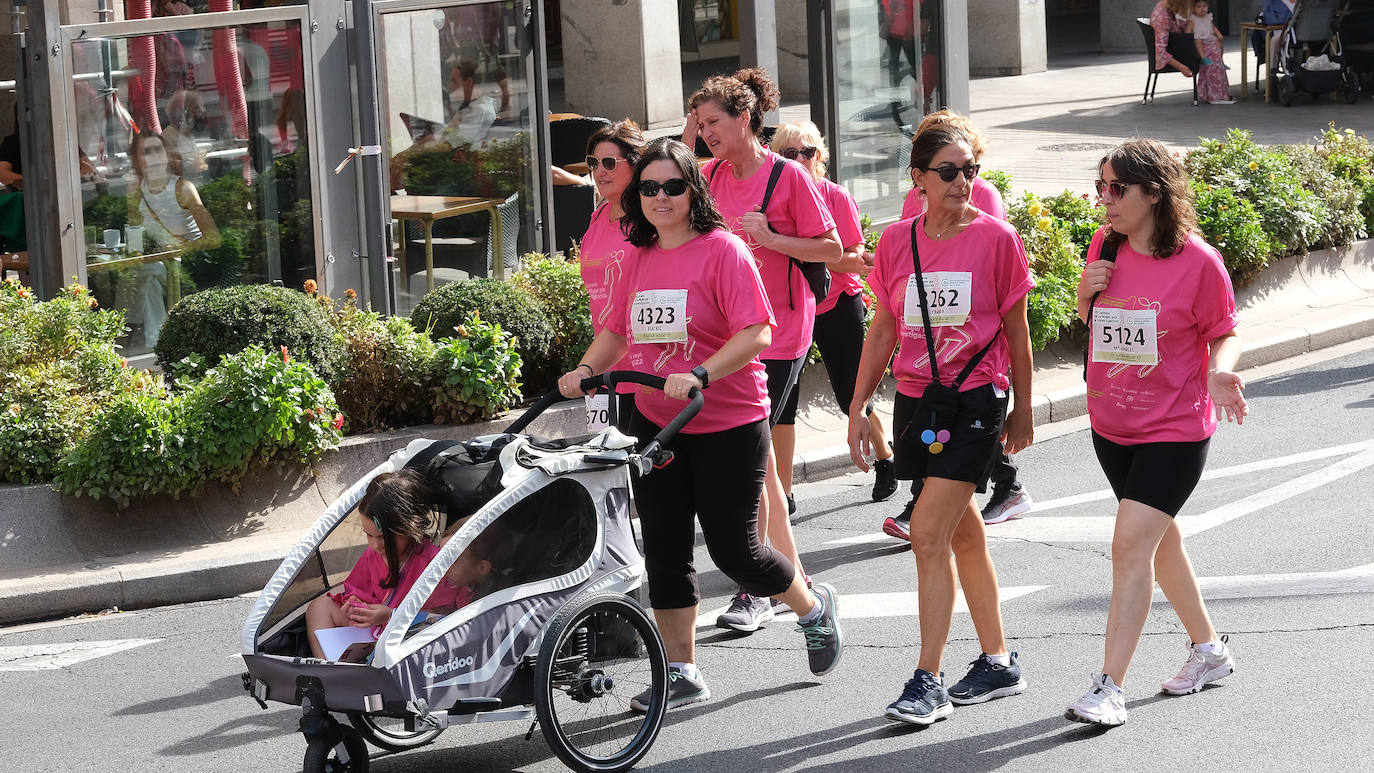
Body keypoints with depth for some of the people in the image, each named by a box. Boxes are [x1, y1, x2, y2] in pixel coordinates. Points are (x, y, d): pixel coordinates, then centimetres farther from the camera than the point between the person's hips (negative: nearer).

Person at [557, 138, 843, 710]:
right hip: (654, 423, 6)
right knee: (664, 552, 3)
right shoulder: (639, 259, 8)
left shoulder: (723, 250, -11)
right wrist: (584, 370, -2)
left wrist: (700, 374, -31)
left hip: (727, 426, -6)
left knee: (734, 550, -1)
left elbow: (756, 333, -19)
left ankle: (814, 607, 28)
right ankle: (681, 675, 12)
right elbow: (616, 331, 17)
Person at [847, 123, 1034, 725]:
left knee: (929, 534, -13)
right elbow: (883, 330, 10)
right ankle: (998, 663, 26)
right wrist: (857, 409, 7)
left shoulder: (995, 238, -7)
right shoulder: (898, 241, 3)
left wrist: (1023, 409, 6)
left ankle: (928, 682, -10)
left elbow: (1016, 330, 1)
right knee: (964, 535, 14)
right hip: (916, 401, 5)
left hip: (975, 402, -5)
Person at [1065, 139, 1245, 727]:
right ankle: (1207, 649, 38)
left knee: (1131, 545, -15)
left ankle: (1110, 689, -15)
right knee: (1158, 540, 19)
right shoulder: (1106, 245, 1)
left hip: (1175, 430, -7)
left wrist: (1219, 372, -26)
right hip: (1112, 425, 7)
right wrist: (1087, 293, -7)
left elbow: (1225, 333, -5)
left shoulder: (1198, 261, -15)